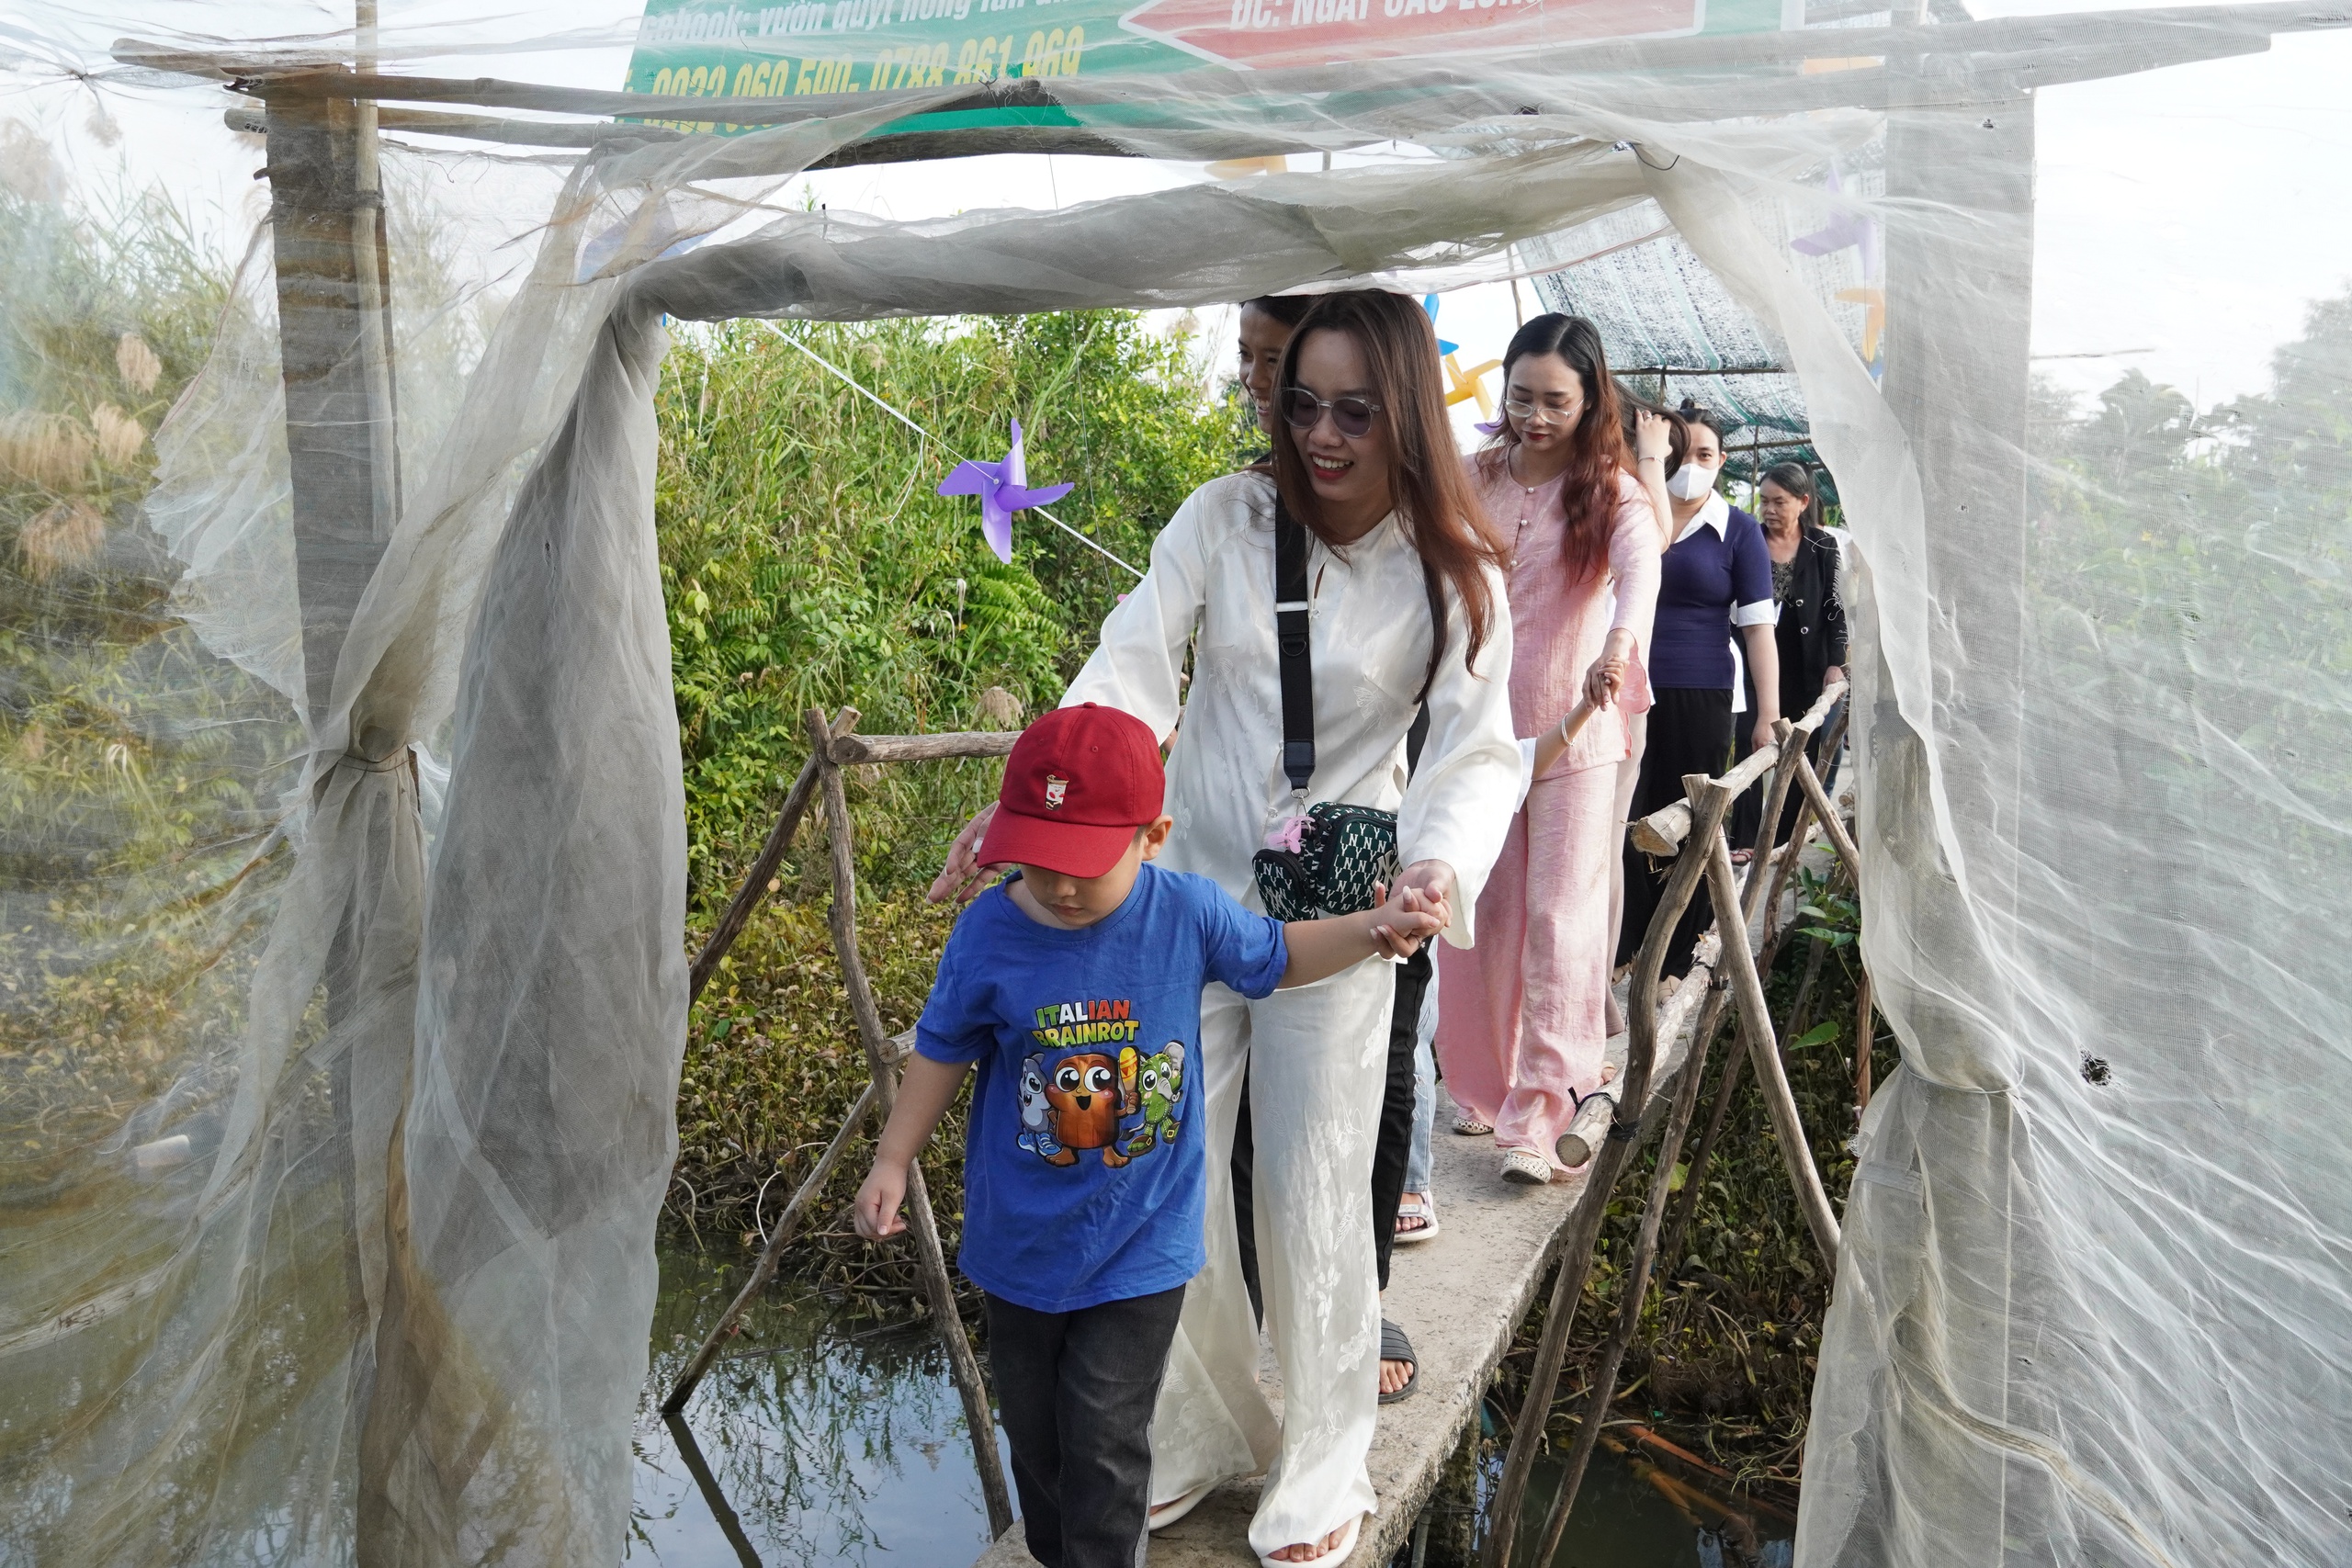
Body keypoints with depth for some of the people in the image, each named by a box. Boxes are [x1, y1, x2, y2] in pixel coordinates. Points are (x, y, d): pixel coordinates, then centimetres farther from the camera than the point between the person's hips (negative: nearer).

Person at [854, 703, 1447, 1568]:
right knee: (1033, 1427, 20)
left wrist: (1375, 928, -10)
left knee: (1105, 1440, 1)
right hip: (1022, 1237, 2)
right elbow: (942, 1053, -1)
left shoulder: (1189, 914, -17)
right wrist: (892, 1162, -2)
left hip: (1139, 1243, -2)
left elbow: (1275, 955, 4)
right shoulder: (988, 932, -17)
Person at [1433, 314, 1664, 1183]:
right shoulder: (1471, 478, 7)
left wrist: (1620, 642, -44)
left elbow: (1642, 563, -22)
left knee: (1560, 921, -4)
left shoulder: (1610, 489, -2)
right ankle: (1481, 1086, 25)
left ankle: (1537, 1119, 1)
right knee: (1475, 916, 7)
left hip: (1574, 731, -2)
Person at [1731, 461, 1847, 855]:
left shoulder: (1823, 547, 3)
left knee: (1800, 753, 4)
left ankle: (1785, 837, 12)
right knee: (1751, 748, -4)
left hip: (1805, 668, 0)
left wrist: (1835, 663, -5)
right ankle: (1745, 838, -1)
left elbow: (1834, 608, 3)